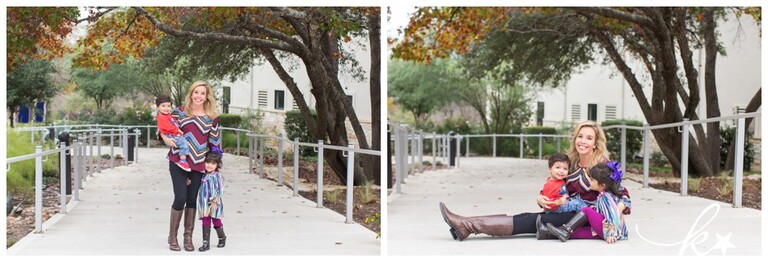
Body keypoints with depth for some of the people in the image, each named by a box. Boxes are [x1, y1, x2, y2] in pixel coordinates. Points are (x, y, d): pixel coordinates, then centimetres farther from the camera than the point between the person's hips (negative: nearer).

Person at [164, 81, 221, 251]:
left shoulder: (212, 117, 4)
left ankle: (188, 236, 20)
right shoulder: (180, 111, 1)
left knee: (192, 199, 8)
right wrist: (167, 139, -13)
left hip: (198, 164, 2)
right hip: (178, 160, -2)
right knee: (180, 197, -8)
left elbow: (214, 141, 8)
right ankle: (172, 236, 9)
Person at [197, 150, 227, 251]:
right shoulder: (203, 176, 7)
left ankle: (222, 238, 33)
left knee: (216, 222, 10)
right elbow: (201, 189, 17)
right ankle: (206, 243, 3)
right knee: (205, 223, 1)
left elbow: (220, 190, -12)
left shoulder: (216, 176, -9)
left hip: (214, 205, -4)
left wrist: (215, 201, -17)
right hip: (204, 204, 4)